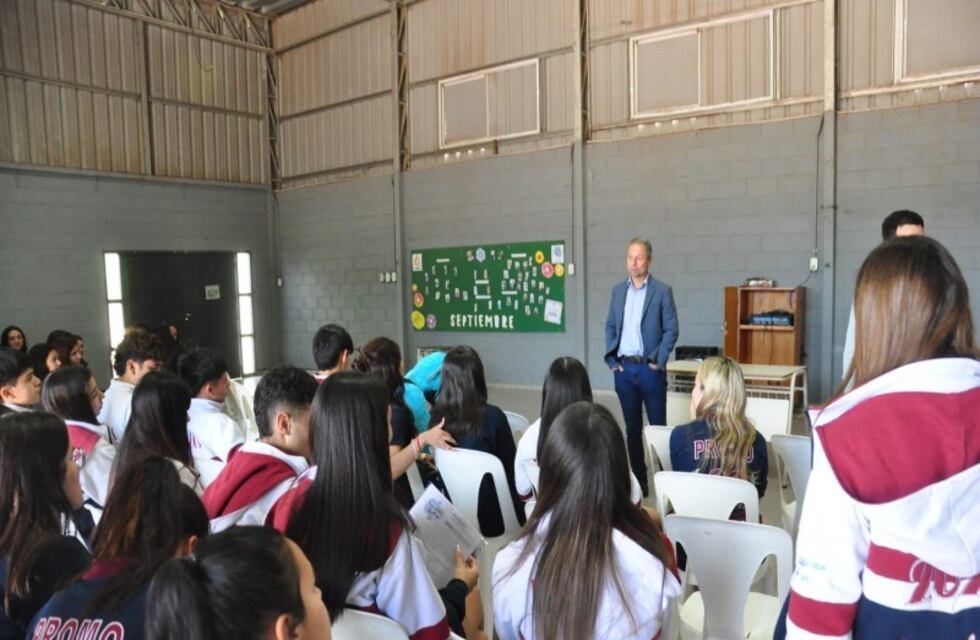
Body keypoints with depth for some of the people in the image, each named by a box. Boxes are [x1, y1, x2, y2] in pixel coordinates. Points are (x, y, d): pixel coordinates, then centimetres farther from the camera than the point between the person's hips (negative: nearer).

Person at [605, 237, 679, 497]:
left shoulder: (662, 291, -3)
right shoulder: (618, 290, 9)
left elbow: (671, 329, -4)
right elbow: (610, 326, 12)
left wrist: (659, 361, -12)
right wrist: (611, 358, 2)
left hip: (649, 368, -4)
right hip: (624, 368, 4)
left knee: (658, 425, 4)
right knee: (632, 427, 11)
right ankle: (638, 479, 20)